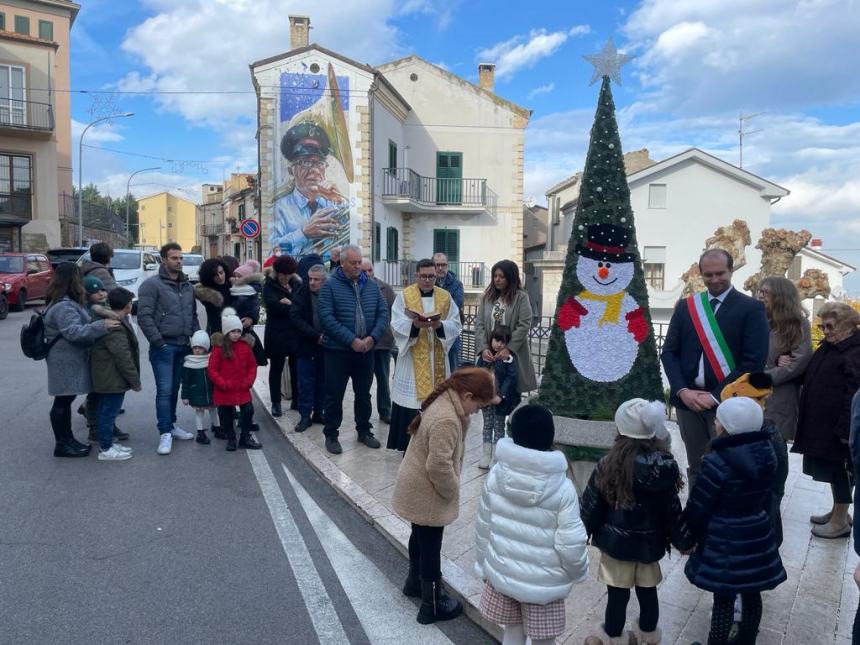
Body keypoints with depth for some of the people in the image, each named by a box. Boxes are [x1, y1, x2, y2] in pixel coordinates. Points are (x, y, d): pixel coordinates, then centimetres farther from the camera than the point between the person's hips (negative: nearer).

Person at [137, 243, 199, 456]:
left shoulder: (187, 286, 13)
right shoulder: (152, 284, -8)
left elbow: (193, 315, 20)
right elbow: (144, 316, -13)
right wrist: (158, 342, -16)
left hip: (183, 346, 6)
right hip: (163, 347, -6)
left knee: (174, 389, 15)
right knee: (164, 390, -6)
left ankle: (171, 425, 26)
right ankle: (165, 433, -1)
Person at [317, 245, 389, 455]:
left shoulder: (371, 286, 7)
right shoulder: (330, 286, -7)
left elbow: (383, 313, 4)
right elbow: (327, 318, -15)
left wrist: (372, 337, -12)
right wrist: (352, 340, -20)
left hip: (365, 350, 4)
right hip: (337, 350, -4)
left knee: (364, 394, 14)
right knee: (334, 395, 4)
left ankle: (364, 431, 29)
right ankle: (331, 435, 17)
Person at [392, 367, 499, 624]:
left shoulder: (443, 401, -1)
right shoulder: (447, 420, -32)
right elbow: (439, 466, -30)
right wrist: (452, 492, -16)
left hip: (416, 488, 10)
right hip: (426, 494, -10)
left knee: (420, 537, 27)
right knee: (431, 547, 7)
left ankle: (415, 582, 48)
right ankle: (432, 606, 23)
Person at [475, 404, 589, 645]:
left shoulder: (496, 476, -14)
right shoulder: (562, 488, -22)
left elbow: (483, 526, -3)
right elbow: (570, 544, -17)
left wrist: (484, 567, 12)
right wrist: (577, 572, 4)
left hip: (502, 575, 3)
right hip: (544, 583, -3)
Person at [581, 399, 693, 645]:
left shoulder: (610, 464, -20)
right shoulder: (665, 464, -12)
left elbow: (592, 504, -11)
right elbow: (672, 508, -4)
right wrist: (684, 540, 10)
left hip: (617, 541, -3)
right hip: (650, 542, 3)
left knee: (617, 594, 10)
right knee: (648, 590, 20)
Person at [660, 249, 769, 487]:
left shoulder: (751, 308, -2)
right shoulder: (686, 306, 10)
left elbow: (754, 361, -9)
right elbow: (669, 352, 7)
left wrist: (716, 396, -13)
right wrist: (683, 391, -7)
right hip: (689, 399, 4)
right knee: (696, 467, 13)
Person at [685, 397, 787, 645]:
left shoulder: (717, 462, -25)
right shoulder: (766, 453, -5)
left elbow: (698, 508, -16)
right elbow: (766, 496, 9)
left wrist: (689, 534, 0)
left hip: (724, 540, -6)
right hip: (757, 534, 6)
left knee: (724, 597, 7)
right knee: (751, 593, 21)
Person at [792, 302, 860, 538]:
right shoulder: (829, 347, 11)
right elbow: (812, 379, 21)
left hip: (839, 428, -9)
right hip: (822, 425, 9)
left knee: (840, 472, 4)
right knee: (832, 470, 20)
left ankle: (841, 522, 17)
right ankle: (837, 512, 35)